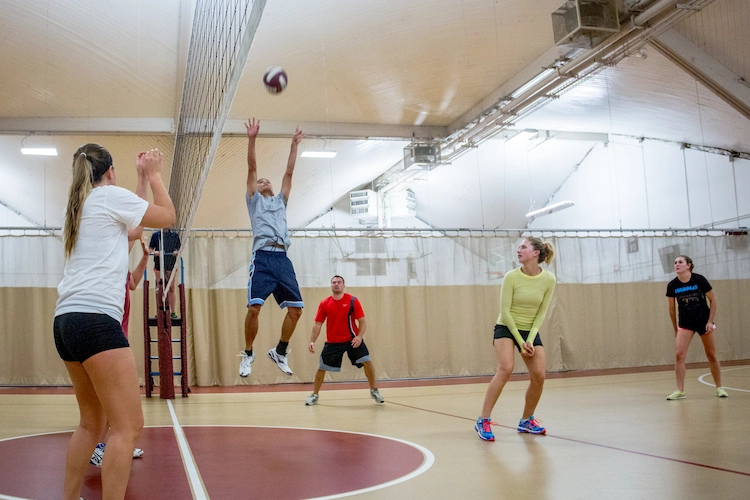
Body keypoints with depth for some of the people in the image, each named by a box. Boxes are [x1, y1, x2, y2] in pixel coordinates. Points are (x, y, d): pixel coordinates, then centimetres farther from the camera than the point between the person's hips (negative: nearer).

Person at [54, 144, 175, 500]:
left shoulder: (78, 206, 21)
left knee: (92, 422, 18)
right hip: (95, 318, -10)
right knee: (129, 425, -10)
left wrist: (142, 178, 38)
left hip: (67, 320, 10)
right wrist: (153, 174, 18)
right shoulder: (112, 195, -1)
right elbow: (167, 216, 7)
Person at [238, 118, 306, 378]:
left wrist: (294, 145, 24)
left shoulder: (280, 200, 30)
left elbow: (289, 172, 26)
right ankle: (248, 353, 2)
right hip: (262, 257, -4)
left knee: (295, 308, -4)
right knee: (254, 307, -17)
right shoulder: (254, 199, 20)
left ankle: (280, 352, 14)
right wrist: (252, 139, 1)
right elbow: (252, 168, 10)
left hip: (283, 259, 4)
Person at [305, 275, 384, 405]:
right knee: (321, 368, 3)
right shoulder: (324, 304, -3)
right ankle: (314, 395, 24)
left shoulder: (353, 301, -8)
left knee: (367, 362, -11)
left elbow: (362, 321, -8)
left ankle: (374, 391, 10)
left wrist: (359, 336, -24)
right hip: (332, 342, 1)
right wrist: (312, 341, -8)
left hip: (352, 340, -1)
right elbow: (318, 324, 2)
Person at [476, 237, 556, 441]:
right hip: (506, 327, -3)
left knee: (539, 376, -7)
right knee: (505, 369, -23)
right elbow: (505, 311, -14)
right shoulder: (511, 277, -16)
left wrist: (530, 339, -14)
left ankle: (526, 421, 17)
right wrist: (520, 341, -15)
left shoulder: (549, 279, -10)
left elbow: (542, 312, -5)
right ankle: (483, 421, -18)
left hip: (531, 331, 3)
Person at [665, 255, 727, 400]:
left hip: (703, 321, -1)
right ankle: (680, 391, -7)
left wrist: (710, 321, -9)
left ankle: (719, 388, 24)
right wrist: (675, 329, 7)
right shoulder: (672, 285, -7)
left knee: (712, 356, 8)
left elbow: (713, 300, -4)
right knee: (679, 354, -12)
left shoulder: (699, 280, -14)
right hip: (685, 323, 1)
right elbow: (672, 309, 4)